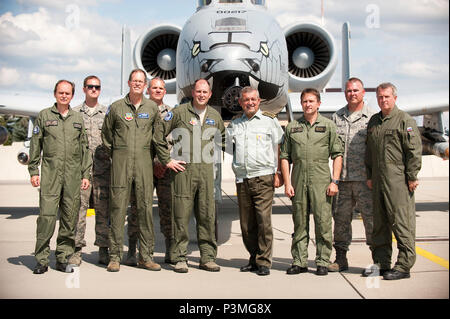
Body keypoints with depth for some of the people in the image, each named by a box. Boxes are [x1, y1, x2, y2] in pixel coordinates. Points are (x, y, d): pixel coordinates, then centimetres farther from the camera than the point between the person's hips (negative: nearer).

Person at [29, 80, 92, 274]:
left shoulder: (78, 119, 15)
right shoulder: (44, 116, 8)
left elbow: (84, 149, 16)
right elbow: (35, 145, 7)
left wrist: (86, 174, 10)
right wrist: (33, 171, 0)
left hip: (73, 175, 3)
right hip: (50, 173, -3)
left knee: (70, 218, 3)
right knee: (46, 215, -8)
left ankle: (63, 259, 12)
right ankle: (42, 260, 0)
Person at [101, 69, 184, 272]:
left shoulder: (152, 108, 9)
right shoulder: (116, 107, 6)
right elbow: (106, 133, 16)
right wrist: (115, 153, 13)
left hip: (144, 160, 1)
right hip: (121, 161, -1)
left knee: (146, 206, 1)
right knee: (118, 207, -2)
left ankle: (146, 256, 8)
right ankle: (115, 256, 5)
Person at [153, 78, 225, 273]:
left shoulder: (215, 115, 13)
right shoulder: (179, 112, 0)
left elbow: (222, 138, 31)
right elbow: (159, 134, 1)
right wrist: (167, 160, -1)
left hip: (206, 170, 4)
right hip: (183, 169, -4)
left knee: (207, 215, 5)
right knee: (181, 215, -2)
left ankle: (208, 257, 13)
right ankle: (180, 258, 6)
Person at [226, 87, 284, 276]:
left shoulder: (270, 121, 7)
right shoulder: (235, 124, 18)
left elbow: (279, 148, 5)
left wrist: (278, 173, -2)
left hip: (263, 177, -4)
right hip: (241, 179, 4)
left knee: (263, 220, -9)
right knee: (247, 223, 6)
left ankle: (264, 262, -2)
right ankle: (254, 259, 17)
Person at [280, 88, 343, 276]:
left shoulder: (328, 125, 7)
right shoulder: (292, 127, 12)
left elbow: (337, 154, 3)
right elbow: (285, 156, 10)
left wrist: (335, 181, -6)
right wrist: (287, 182, 1)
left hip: (321, 181, -2)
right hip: (298, 181, 2)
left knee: (323, 223, -2)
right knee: (299, 224, 7)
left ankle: (322, 262, 7)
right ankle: (299, 262, 15)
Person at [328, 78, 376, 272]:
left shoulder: (372, 117, 3)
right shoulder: (337, 117, 14)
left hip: (364, 178, -4)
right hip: (342, 178, 4)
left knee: (371, 217, -3)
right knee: (341, 217, 8)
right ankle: (341, 258, 18)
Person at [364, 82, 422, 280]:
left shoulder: (405, 121, -3)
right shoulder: (373, 121, 17)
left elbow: (414, 151, -7)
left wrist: (412, 177, -11)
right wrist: (369, 176, 16)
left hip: (398, 180, -7)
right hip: (378, 181, 7)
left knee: (402, 222, -5)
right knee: (379, 223, 11)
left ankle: (404, 265, 2)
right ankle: (381, 263, 20)